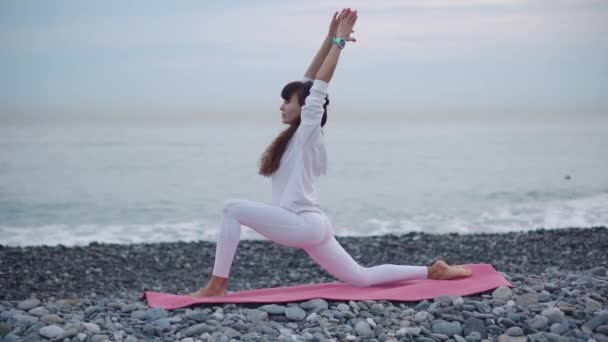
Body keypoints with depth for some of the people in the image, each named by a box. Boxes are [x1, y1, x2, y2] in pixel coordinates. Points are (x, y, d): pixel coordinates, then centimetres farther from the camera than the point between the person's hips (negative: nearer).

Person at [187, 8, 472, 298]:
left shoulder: (308, 132, -7)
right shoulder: (298, 134, 15)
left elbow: (318, 87, -12)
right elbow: (308, 81, 15)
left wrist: (339, 41, -9)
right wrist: (330, 39, 13)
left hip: (305, 224, -10)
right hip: (310, 226, 10)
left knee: (233, 208, -15)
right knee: (361, 278, 11)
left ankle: (217, 285, -15)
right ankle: (433, 271, 13)